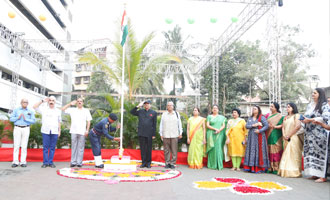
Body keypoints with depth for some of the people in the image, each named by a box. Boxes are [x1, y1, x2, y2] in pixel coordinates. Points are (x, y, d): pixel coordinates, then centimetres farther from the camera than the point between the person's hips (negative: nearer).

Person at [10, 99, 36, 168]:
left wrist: (26, 119, -17)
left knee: (24, 145, -1)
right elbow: (11, 119, 1)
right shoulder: (16, 110, 5)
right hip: (17, 128, 0)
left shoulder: (30, 111, 5)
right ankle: (15, 162, 3)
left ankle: (23, 162, 4)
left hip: (26, 129, 0)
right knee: (16, 145, -2)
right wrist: (18, 117, -16)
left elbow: (33, 121, -2)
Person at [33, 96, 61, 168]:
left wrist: (59, 130, 10)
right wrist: (42, 101, -1)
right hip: (45, 131, -1)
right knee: (45, 147, 0)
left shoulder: (58, 111, 15)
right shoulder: (44, 108, 9)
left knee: (52, 148, 3)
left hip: (54, 132, 1)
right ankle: (45, 162, 7)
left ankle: (51, 162, 9)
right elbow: (34, 107, 1)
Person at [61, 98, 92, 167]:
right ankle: (73, 162, 9)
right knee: (73, 147, 4)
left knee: (81, 147, 1)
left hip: (82, 132, -1)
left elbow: (88, 121, 7)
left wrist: (87, 130, -2)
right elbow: (63, 109, 9)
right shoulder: (72, 110, 12)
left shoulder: (86, 111, 10)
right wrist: (70, 104, 5)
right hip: (74, 131, 1)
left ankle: (79, 162, 6)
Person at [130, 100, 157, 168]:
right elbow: (132, 112, 14)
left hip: (149, 134, -2)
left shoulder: (153, 113, 5)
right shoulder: (140, 111, 12)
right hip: (141, 133, 2)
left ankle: (148, 163, 13)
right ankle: (143, 162, 12)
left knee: (149, 149, 3)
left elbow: (154, 124, 3)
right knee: (142, 148, 5)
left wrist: (154, 134, -1)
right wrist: (138, 106, 2)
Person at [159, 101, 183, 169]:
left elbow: (179, 124, 12)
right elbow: (161, 125, 11)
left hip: (174, 135, 0)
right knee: (166, 150, 2)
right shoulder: (164, 114, 9)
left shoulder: (177, 114, 10)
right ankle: (167, 163, 12)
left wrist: (180, 133, 9)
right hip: (165, 135, 0)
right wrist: (161, 134, 6)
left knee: (174, 150, -3)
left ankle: (172, 163, 5)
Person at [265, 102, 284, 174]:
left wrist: (275, 126, -21)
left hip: (276, 136, -5)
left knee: (276, 152, -6)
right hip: (269, 136, 6)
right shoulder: (268, 115, 17)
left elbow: (282, 125, -8)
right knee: (269, 152, 3)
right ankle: (270, 168, 7)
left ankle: (276, 168, -2)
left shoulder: (280, 116, 0)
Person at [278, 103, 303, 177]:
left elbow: (298, 126, -13)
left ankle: (294, 172, -5)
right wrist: (284, 135, -2)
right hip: (286, 139, 7)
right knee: (286, 155, 4)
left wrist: (289, 135, -12)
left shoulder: (296, 115, 0)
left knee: (293, 154, -8)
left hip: (294, 138, -7)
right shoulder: (286, 117, 21)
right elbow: (283, 127, 16)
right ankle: (286, 171, 6)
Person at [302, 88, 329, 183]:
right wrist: (304, 119, 1)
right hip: (309, 133, 7)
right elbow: (306, 116, 23)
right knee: (311, 152, 4)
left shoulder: (324, 105, -4)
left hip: (320, 133, -7)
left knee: (320, 153, -7)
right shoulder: (310, 105, 18)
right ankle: (315, 174, 10)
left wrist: (310, 120, -15)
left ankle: (323, 176, -3)